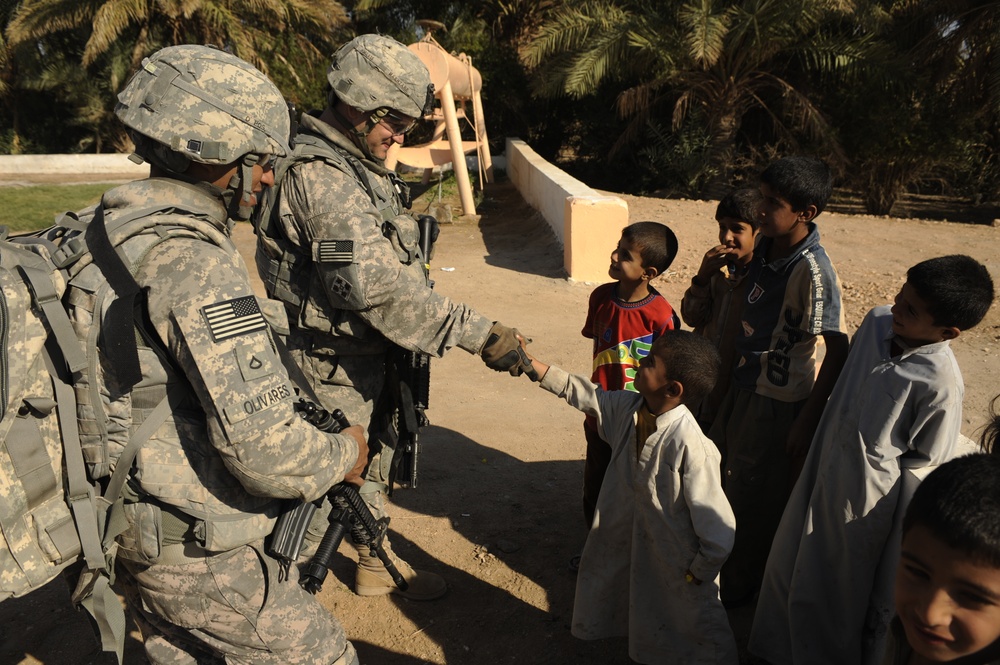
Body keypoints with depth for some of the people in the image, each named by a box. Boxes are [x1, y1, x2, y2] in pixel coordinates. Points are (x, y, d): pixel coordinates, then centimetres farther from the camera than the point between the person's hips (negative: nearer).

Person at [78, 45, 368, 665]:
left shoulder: (110, 229, 2)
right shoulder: (197, 267, -27)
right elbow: (265, 450, -30)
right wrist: (343, 456, -11)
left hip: (138, 538, 9)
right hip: (200, 560, -9)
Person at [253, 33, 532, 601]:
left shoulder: (361, 166, 9)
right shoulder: (320, 177, -23)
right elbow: (379, 286, -32)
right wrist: (479, 333, -32)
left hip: (372, 358, 10)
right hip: (333, 367, -9)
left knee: (374, 465, 23)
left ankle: (377, 565, 43)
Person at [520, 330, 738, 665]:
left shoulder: (690, 447, -33)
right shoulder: (629, 409, -13)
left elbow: (719, 530, -27)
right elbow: (584, 393, 2)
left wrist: (698, 574, -13)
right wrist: (530, 363, -2)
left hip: (676, 570, -6)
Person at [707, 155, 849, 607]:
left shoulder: (813, 271, -26)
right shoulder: (766, 246, -3)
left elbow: (838, 352, -23)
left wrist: (807, 420, -20)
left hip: (779, 401, -8)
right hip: (744, 383, 8)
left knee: (752, 498, 10)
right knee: (721, 473, 22)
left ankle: (739, 585, 34)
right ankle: (718, 565, 47)